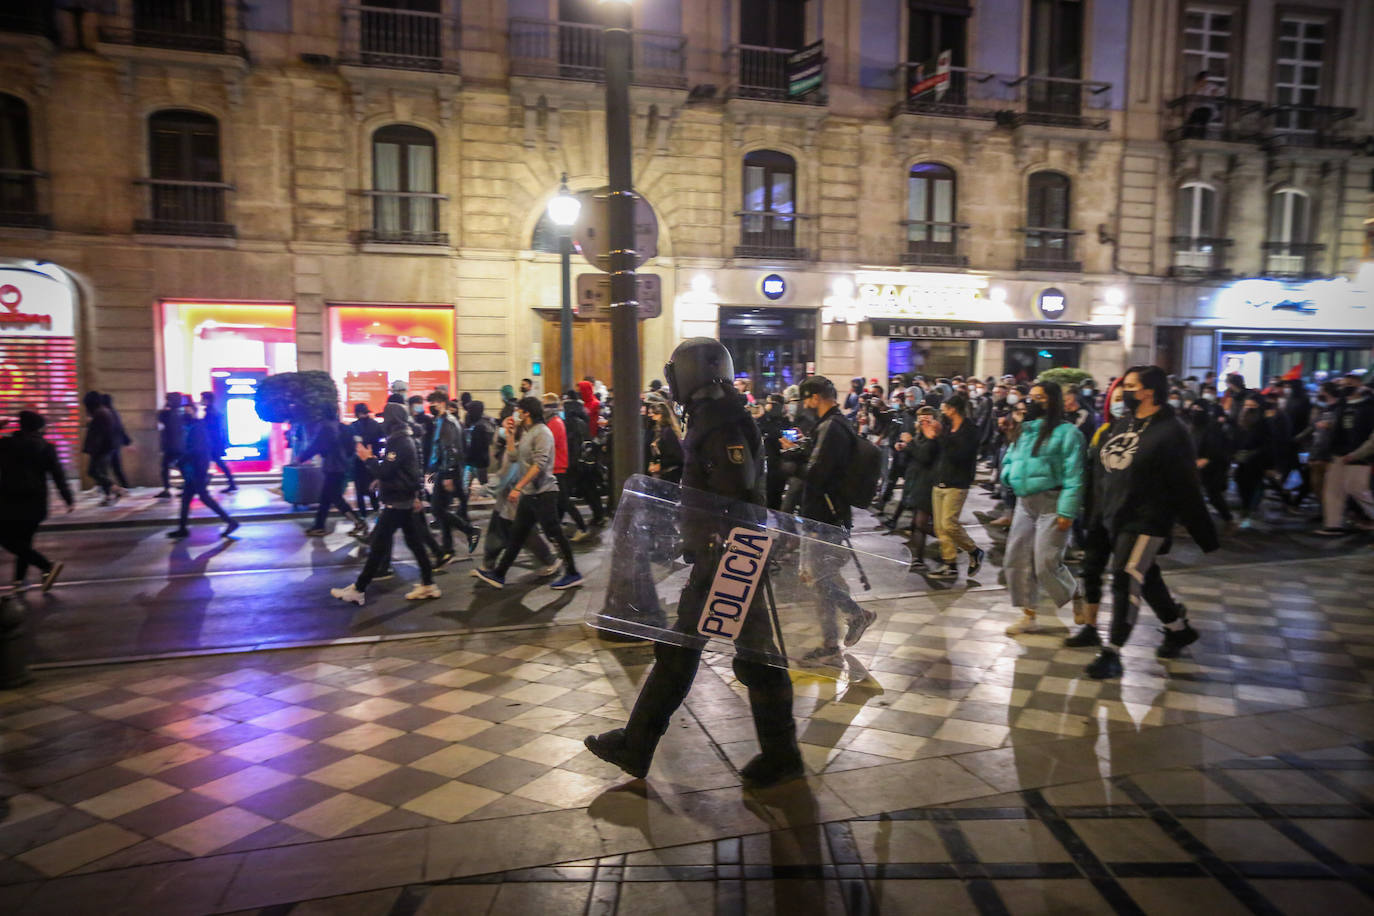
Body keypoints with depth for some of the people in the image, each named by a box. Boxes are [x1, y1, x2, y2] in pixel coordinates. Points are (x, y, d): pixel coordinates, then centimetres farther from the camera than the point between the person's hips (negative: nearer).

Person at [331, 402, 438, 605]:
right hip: (408, 500, 10)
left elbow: (384, 472, -22)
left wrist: (368, 458, -9)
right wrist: (373, 459, 9)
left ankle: (357, 590, 3)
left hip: (396, 502, -10)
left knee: (378, 545, -4)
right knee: (414, 542, 12)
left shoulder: (399, 443, -19)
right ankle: (428, 585, 15)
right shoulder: (406, 440, 13)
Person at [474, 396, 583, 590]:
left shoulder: (541, 432, -14)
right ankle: (498, 574, 19)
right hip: (529, 494, 9)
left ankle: (572, 574, 8)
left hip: (543, 493, -9)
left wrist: (518, 487, -25)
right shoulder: (526, 432, 16)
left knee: (554, 534, -3)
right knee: (517, 534, 13)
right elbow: (514, 457, 15)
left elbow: (539, 464, -23)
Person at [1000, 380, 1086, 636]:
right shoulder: (1025, 430, 15)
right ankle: (1028, 616, 17)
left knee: (1046, 564, -8)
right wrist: (1010, 475, 3)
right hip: (1025, 503, 7)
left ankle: (1077, 599, 22)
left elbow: (1074, 475, -14)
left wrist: (1067, 511, -19)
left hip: (1051, 504, -7)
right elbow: (1008, 459, 26)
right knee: (1017, 559, 5)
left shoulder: (1066, 431, -8)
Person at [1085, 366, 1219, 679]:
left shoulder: (1170, 432, -15)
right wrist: (1102, 511, 11)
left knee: (1126, 580, -10)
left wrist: (1205, 535, -12)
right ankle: (1179, 628, 40)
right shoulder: (1124, 423, 9)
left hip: (1147, 521, -8)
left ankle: (1112, 653, -4)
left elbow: (1186, 488, -15)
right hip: (1116, 517, 8)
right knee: (1146, 576, 19)